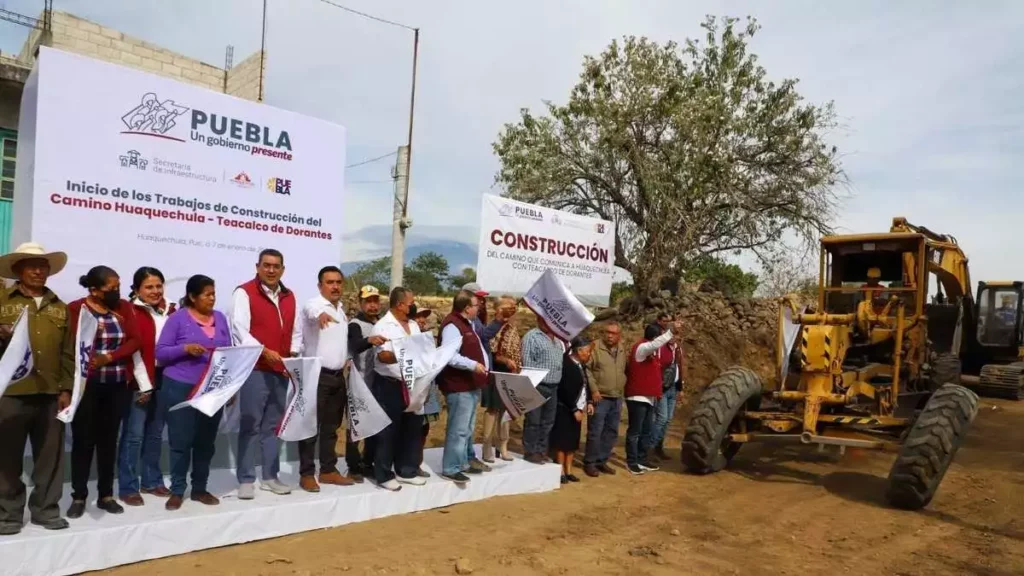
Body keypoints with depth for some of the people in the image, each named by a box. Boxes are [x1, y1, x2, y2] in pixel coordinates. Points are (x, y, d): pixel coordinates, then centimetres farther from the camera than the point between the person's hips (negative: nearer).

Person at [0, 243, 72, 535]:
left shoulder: (59, 307, 13)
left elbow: (67, 352, 12)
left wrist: (66, 389, 6)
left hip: (50, 393, 3)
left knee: (50, 456, 8)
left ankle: (46, 509, 20)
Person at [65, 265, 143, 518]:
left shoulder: (124, 307, 6)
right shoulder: (76, 309, -4)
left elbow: (134, 341, -1)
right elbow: (68, 346, -10)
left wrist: (108, 357, -14)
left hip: (118, 384, 3)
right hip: (86, 383, -3)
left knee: (109, 439, 10)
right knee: (83, 439, 3)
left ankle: (106, 495, 19)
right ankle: (78, 497, 15)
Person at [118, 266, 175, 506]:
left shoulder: (170, 312, 10)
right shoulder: (130, 312, -7)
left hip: (164, 379, 6)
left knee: (155, 433, 14)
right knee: (134, 434, -1)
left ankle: (152, 481, 25)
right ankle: (128, 487, 8)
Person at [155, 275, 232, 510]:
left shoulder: (220, 318, 8)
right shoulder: (178, 318, -4)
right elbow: (160, 352, -6)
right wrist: (185, 348, -22)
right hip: (180, 389, -4)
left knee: (206, 442, 11)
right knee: (181, 441, 2)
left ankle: (200, 488, 22)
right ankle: (177, 491, 15)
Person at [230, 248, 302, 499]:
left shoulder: (289, 296, 14)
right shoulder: (244, 292, -5)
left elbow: (296, 331, 17)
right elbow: (240, 330, -14)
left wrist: (294, 355, 1)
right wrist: (264, 351, -24)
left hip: (281, 371, 6)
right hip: (254, 369, -6)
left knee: (273, 425, 13)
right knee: (250, 425, -1)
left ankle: (270, 476, 22)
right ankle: (246, 480, 7)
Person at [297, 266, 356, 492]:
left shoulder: (341, 309, 15)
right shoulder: (314, 305, -11)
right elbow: (312, 311, -38)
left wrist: (346, 359, 13)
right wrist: (320, 314, -59)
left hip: (338, 376, 8)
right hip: (317, 375, -8)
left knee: (331, 427, 13)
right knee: (311, 426, -2)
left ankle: (328, 470, 22)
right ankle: (306, 474, 6)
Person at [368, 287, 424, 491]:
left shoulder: (413, 325, 12)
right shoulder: (383, 326, -11)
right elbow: (384, 356, -22)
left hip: (412, 384, 8)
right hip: (389, 385, -7)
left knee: (412, 428, 12)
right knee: (388, 431, 1)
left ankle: (407, 471, 25)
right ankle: (384, 475, 12)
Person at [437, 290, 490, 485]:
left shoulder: (468, 324, 16)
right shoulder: (452, 325, -17)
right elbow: (449, 356, -28)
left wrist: (484, 365, 12)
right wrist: (473, 365, -29)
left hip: (471, 384, 11)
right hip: (459, 386, -11)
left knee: (468, 428, 18)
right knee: (458, 429, -7)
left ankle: (464, 462, 29)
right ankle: (450, 469, 0)